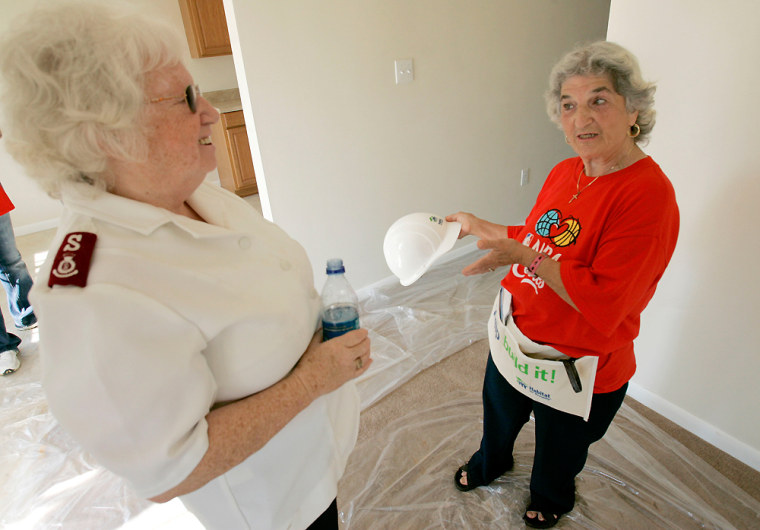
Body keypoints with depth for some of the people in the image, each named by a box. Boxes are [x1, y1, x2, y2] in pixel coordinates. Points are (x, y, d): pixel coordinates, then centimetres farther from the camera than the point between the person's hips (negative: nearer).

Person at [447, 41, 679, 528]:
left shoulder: (648, 194, -28)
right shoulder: (565, 172, -4)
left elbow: (603, 306, -32)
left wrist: (525, 256, -35)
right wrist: (482, 227, 5)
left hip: (579, 366, -6)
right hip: (513, 336, 7)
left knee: (559, 449, 25)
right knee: (498, 415, 32)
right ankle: (491, 463, 66)